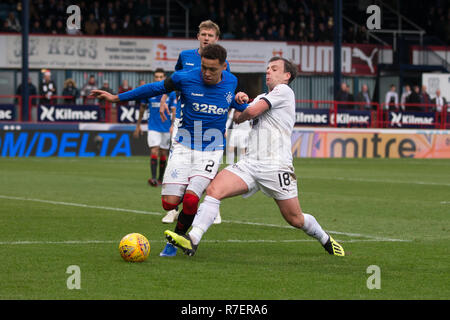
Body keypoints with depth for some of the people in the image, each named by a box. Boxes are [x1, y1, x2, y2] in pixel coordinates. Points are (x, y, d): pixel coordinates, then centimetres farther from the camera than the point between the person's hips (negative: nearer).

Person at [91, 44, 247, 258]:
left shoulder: (231, 82, -2)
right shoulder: (185, 78, -11)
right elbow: (157, 88, 4)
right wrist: (117, 98, 7)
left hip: (211, 151, 0)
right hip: (184, 146, 0)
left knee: (190, 200, -20)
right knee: (170, 203, -11)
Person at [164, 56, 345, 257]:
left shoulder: (284, 91, -1)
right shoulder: (261, 97, 25)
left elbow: (252, 111, -9)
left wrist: (239, 118, 11)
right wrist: (240, 98, -3)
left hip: (276, 166, -7)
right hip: (250, 164, 7)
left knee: (295, 219, 1)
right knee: (213, 190, -17)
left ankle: (326, 240, 30)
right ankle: (192, 240, -26)